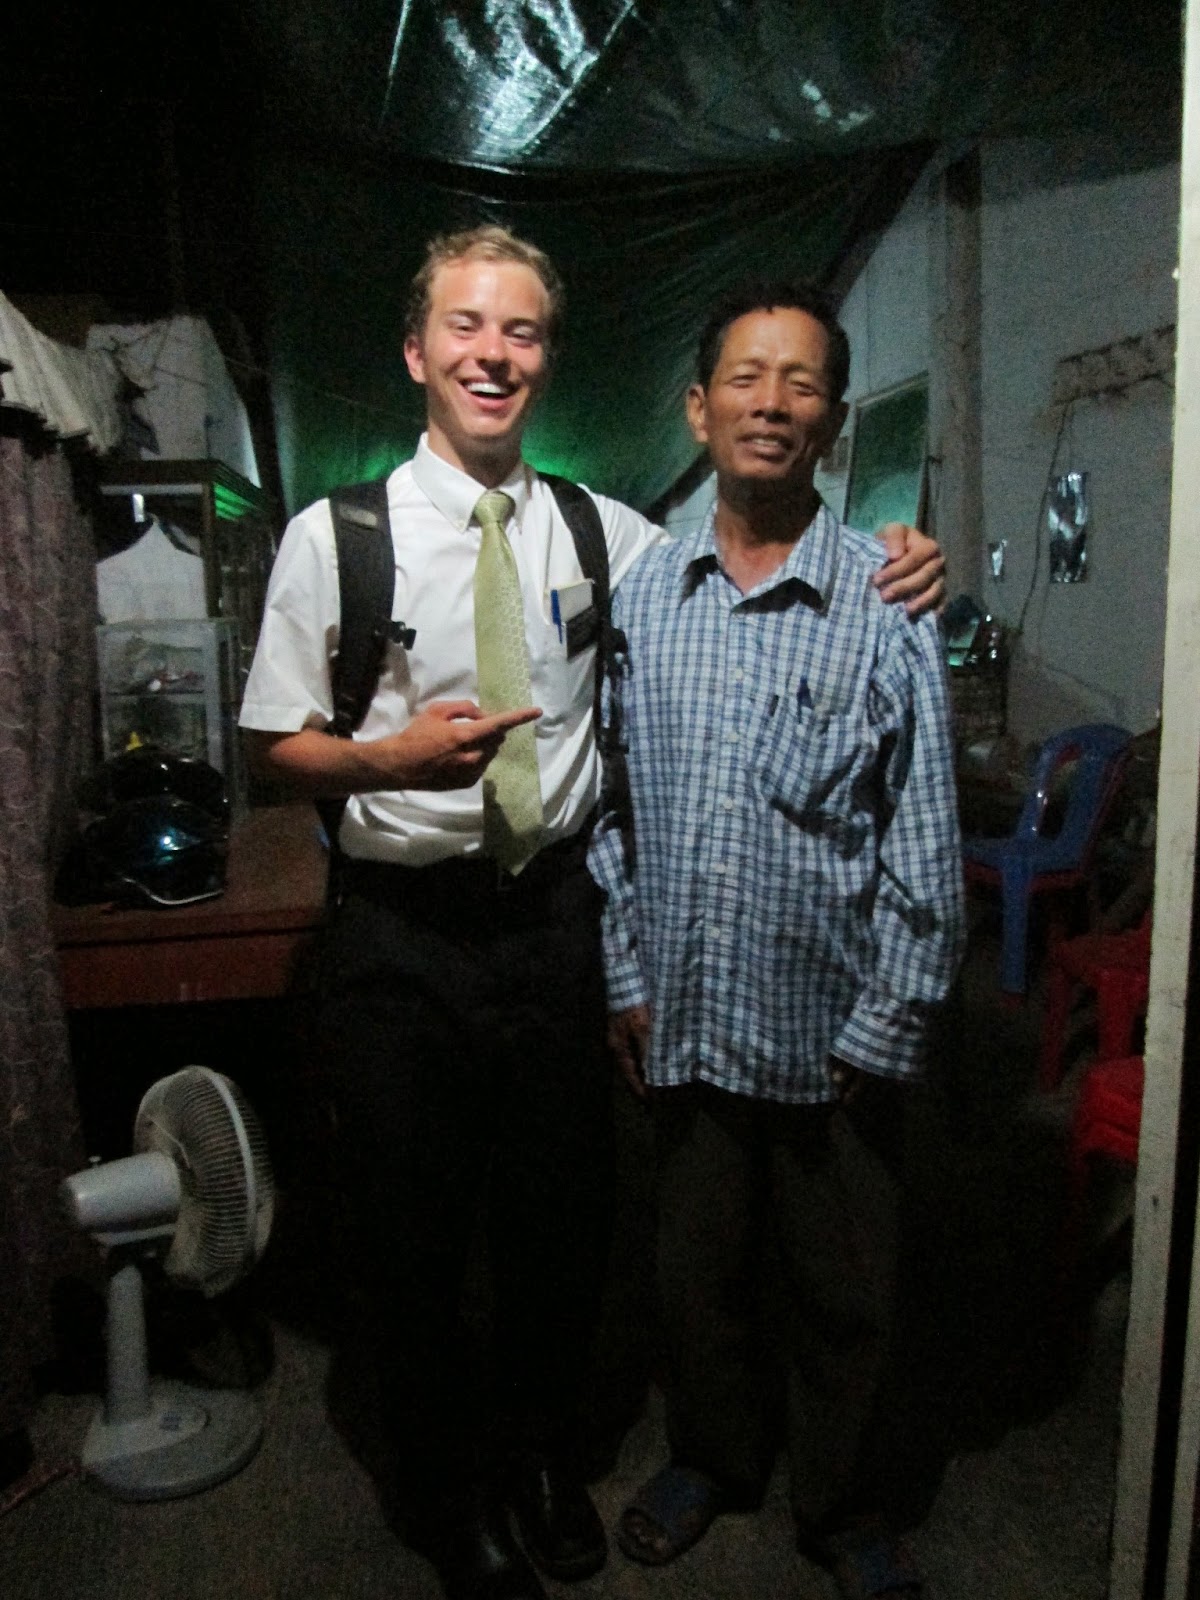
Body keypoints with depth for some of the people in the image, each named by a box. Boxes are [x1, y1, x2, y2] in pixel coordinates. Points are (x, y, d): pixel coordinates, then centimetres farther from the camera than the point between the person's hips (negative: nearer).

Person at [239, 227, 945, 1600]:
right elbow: (275, 746, -1)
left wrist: (893, 568, -6)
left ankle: (542, 1455, 48)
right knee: (415, 1238, 14)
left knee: (565, 1219, 17)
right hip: (401, 933, -2)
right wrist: (392, 758, -21)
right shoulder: (332, 537, -4)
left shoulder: (600, 533, 3)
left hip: (555, 914, 3)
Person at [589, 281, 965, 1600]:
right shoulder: (639, 594, 1)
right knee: (698, 1259, 21)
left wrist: (885, 1030, -8)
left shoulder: (886, 604, -9)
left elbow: (922, 839, -7)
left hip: (830, 1021, -2)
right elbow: (612, 806, 5)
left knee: (839, 1288, 16)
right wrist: (626, 979, 4)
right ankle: (713, 1455, 48)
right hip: (686, 1012, 3)